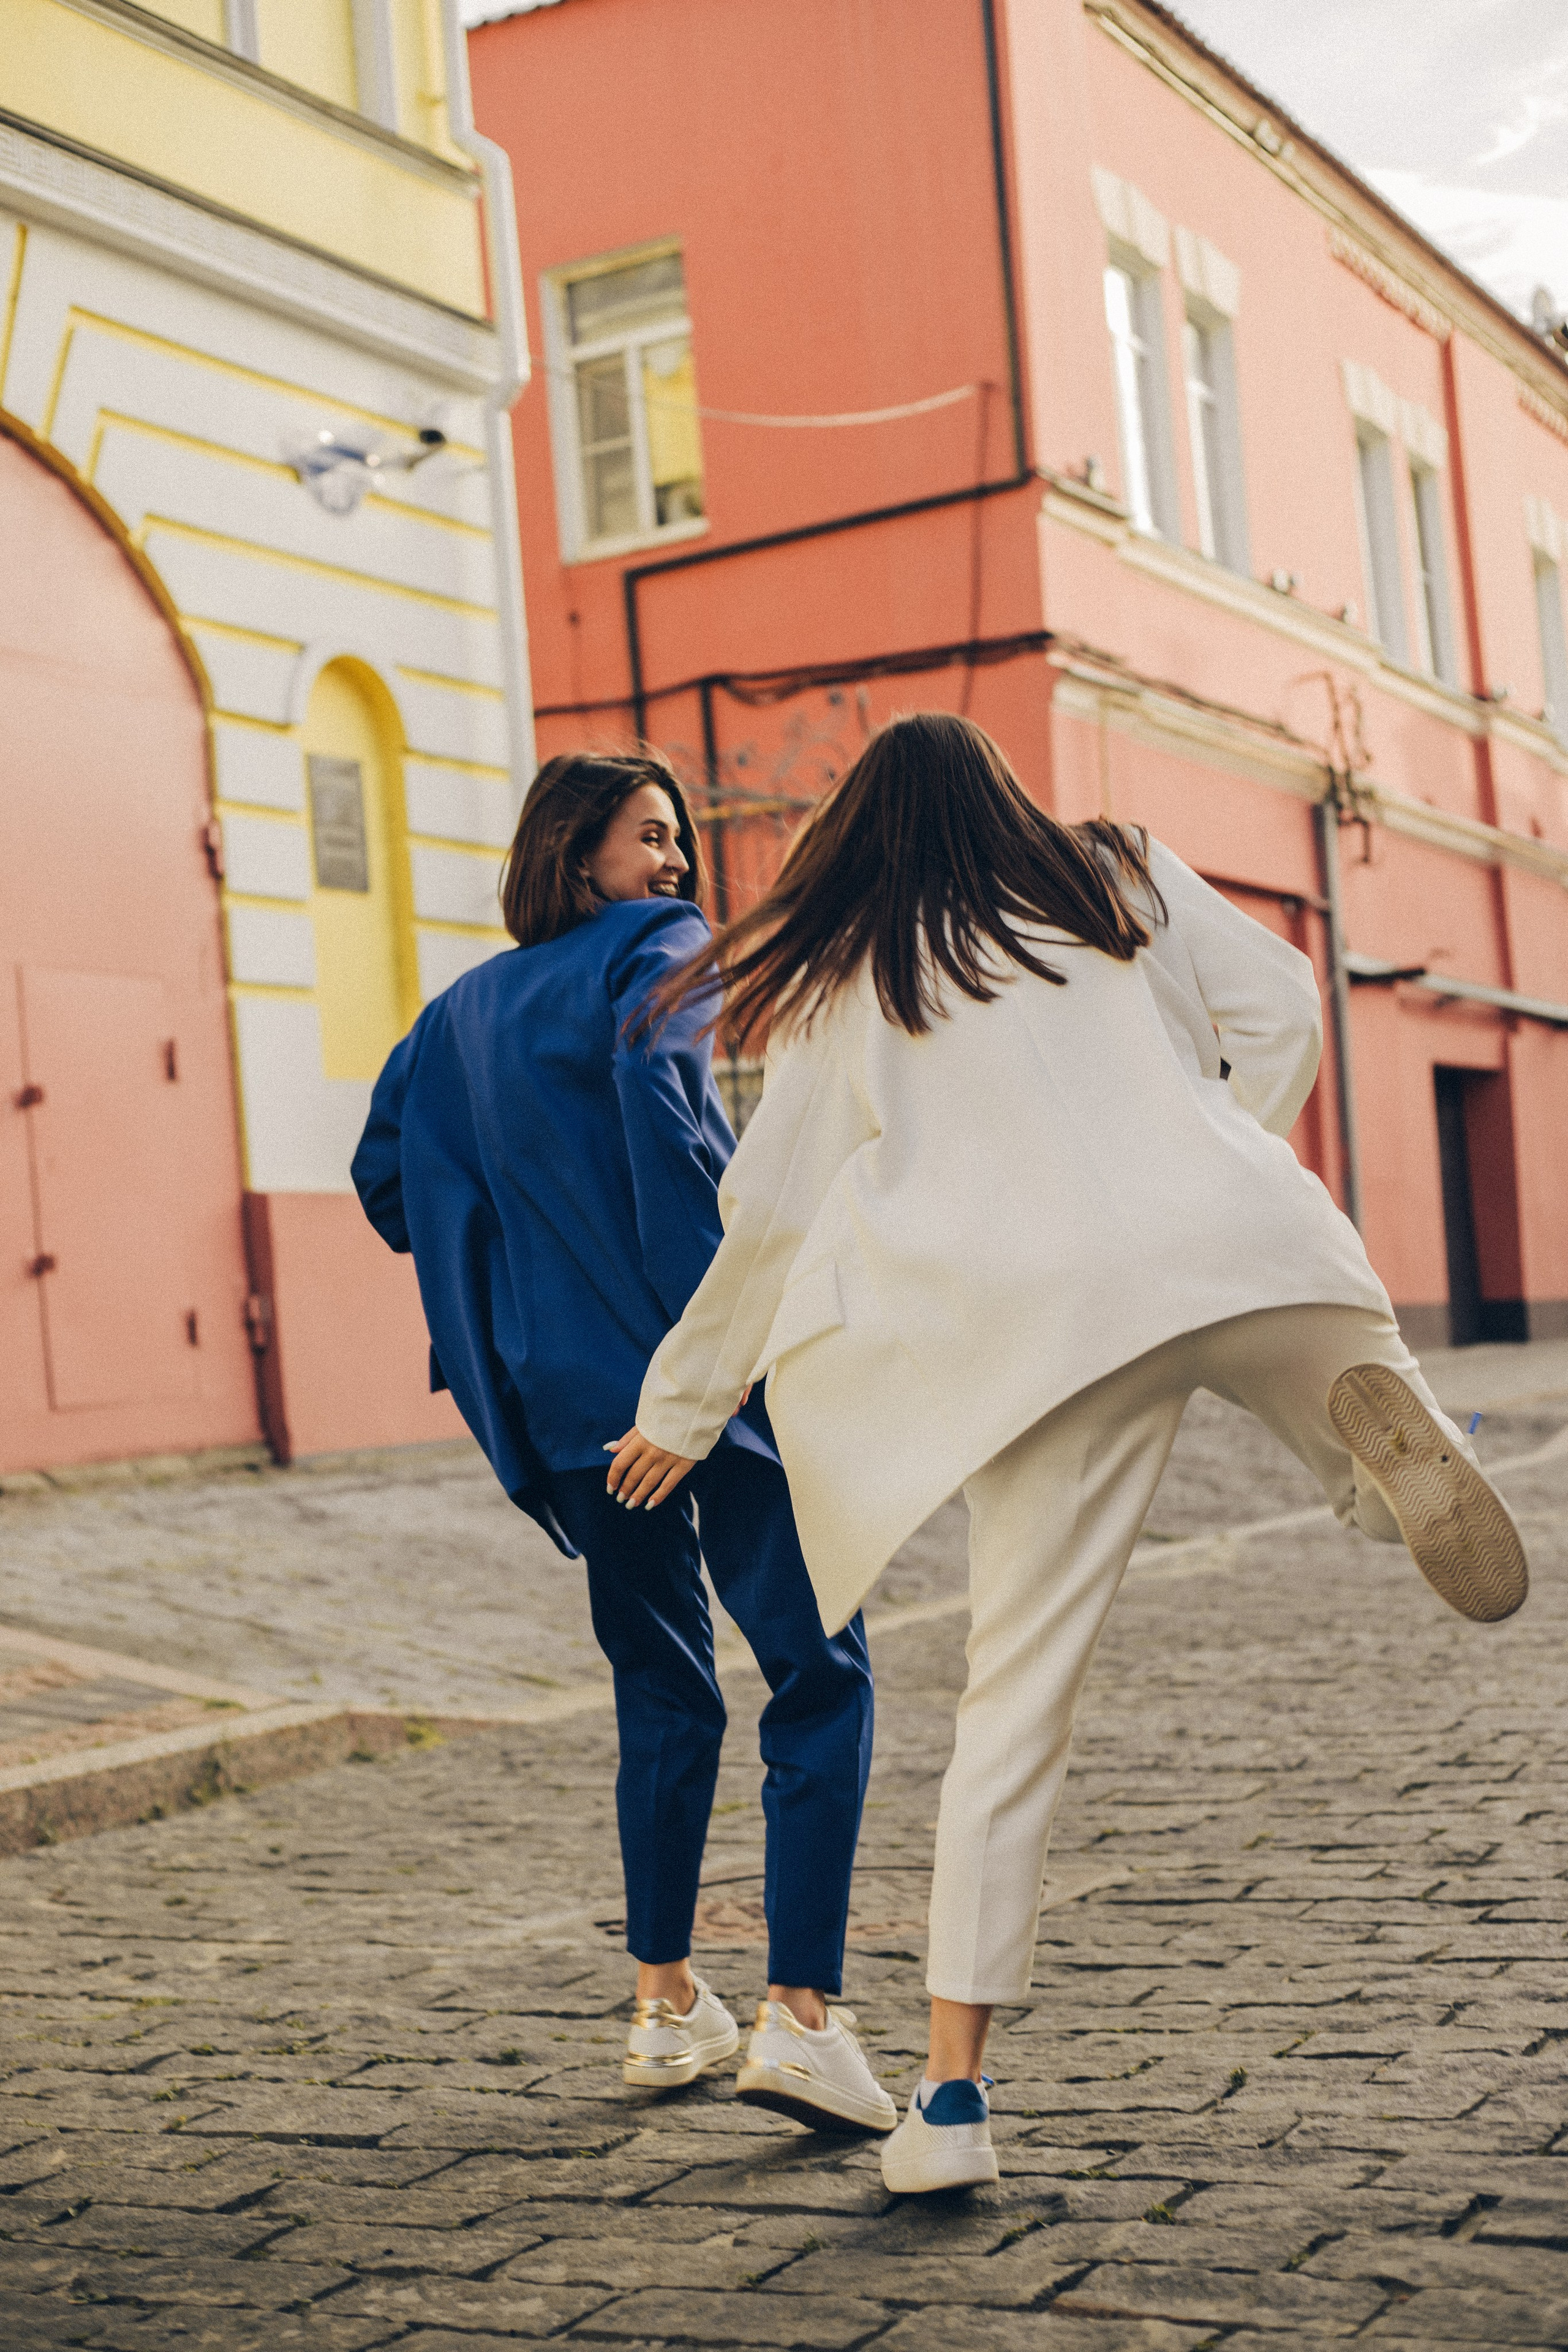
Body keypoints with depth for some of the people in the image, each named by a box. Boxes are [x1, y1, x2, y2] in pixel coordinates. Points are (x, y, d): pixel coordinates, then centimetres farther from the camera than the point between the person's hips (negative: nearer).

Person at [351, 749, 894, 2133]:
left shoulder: (463, 1009, 18)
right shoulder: (658, 951, -1)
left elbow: (386, 1175, 18)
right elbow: (657, 1098, -20)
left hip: (563, 1397, 7)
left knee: (663, 1696, 19)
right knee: (819, 1676, -3)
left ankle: (667, 2003, 21)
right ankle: (801, 2012, -13)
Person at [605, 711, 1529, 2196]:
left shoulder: (847, 980, 19)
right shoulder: (1125, 882, 23)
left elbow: (771, 1213, 17)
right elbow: (1276, 1010, 11)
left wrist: (682, 1407, 27)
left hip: (1046, 1315, -1)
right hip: (1239, 1251, 1)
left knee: (1014, 1702, 3)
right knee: (1382, 1478, 24)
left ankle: (953, 2093, -1)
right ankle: (1376, 1409, -15)